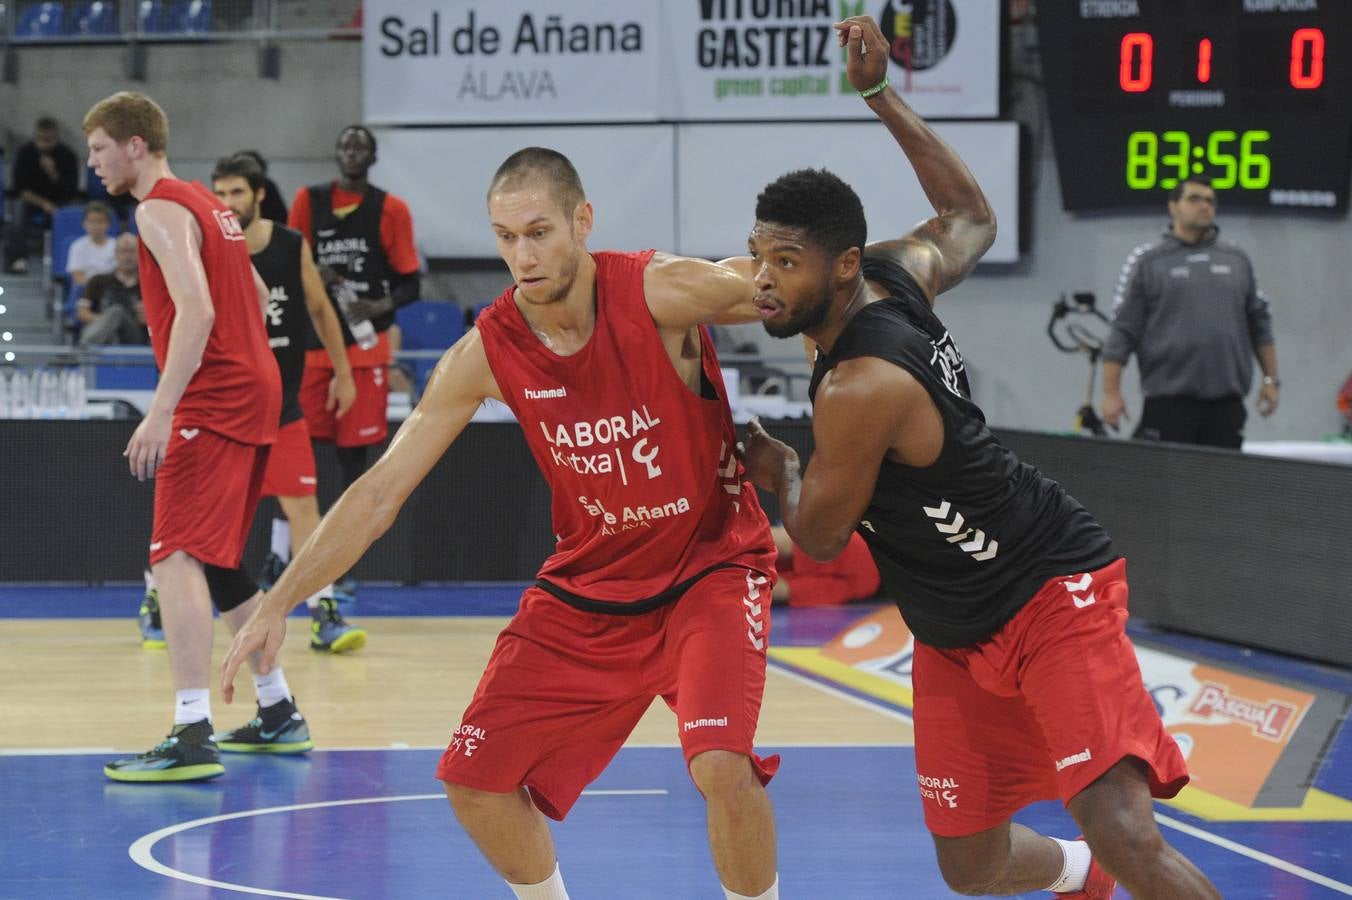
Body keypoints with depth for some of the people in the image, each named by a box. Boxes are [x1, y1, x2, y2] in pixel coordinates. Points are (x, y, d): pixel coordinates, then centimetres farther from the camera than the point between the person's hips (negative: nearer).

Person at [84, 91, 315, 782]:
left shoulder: (160, 209, -11)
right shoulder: (206, 204, 19)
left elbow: (196, 311, -23)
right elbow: (257, 297, 27)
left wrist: (161, 410, -26)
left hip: (211, 405, -10)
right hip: (254, 390, 10)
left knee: (177, 559, -16)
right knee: (217, 563, 20)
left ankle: (192, 737, -26)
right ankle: (279, 712, 27)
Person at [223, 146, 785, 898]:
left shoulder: (663, 294, -22)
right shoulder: (487, 352, -12)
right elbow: (379, 494, -8)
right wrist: (279, 604, -13)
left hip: (710, 568, -4)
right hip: (587, 586, 4)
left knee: (721, 763, -27)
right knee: (476, 778, 0)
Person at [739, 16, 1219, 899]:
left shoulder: (859, 388, -28)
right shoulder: (897, 271, -3)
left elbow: (821, 537, -13)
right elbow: (971, 217, 20)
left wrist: (779, 469, 9)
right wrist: (880, 95, 14)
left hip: (1050, 593, -9)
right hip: (957, 635, 9)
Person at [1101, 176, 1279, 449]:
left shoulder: (1237, 259, 15)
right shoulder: (1147, 260, 4)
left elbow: (1259, 323, 20)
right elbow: (1122, 329, 1)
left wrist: (1271, 379, 13)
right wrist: (1111, 393, -6)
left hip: (1227, 401, 4)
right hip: (1169, 399, -4)